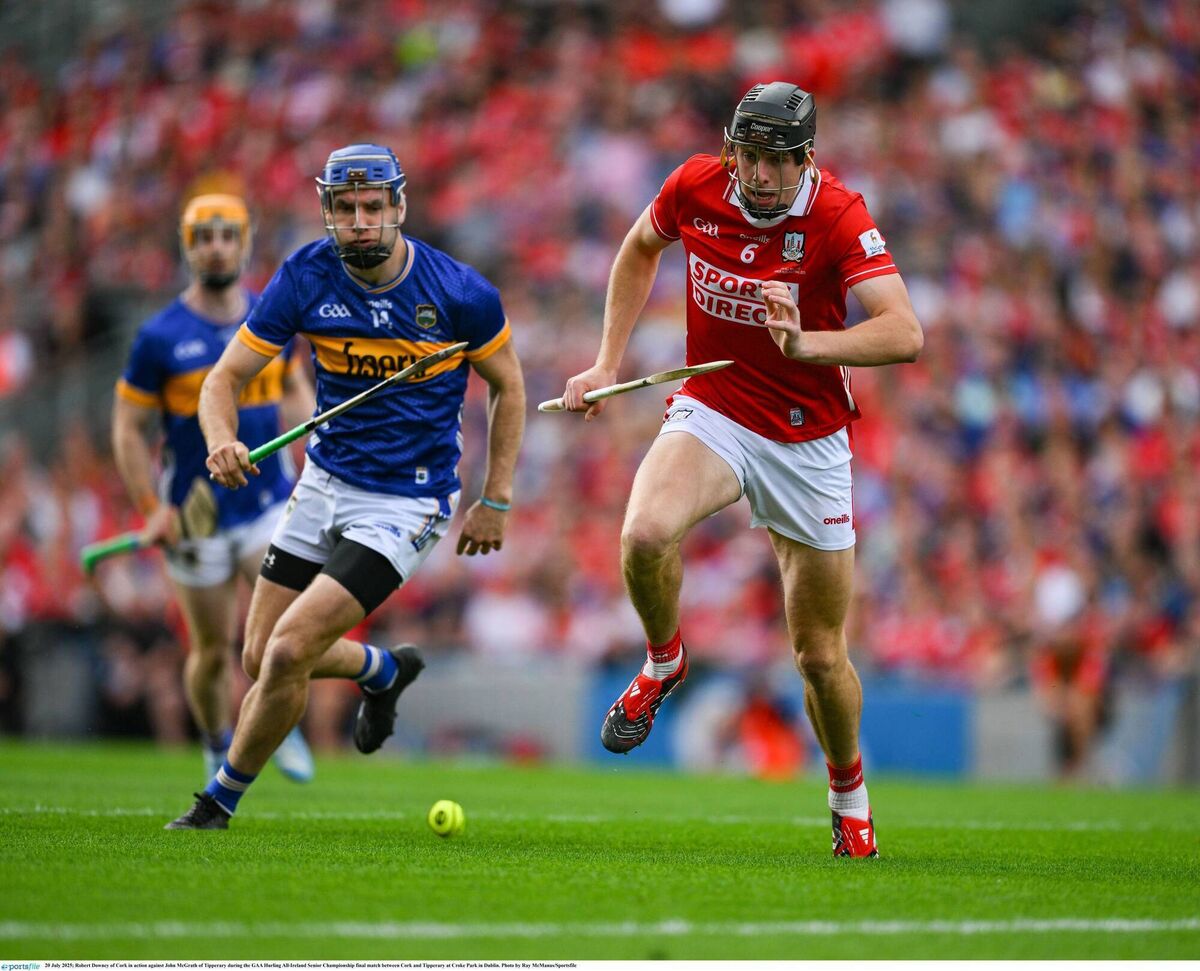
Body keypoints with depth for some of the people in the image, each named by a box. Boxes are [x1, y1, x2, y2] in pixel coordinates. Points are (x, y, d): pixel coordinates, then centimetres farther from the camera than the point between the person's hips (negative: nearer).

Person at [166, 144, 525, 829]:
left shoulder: (462, 294, -16)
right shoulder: (304, 278, -9)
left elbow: (509, 387, 1)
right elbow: (226, 377, -7)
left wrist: (495, 500, 0)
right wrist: (222, 441, -28)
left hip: (406, 504, -5)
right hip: (324, 485, 5)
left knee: (288, 653, -17)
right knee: (261, 658, 12)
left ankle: (221, 800, 5)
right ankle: (386, 670, 43)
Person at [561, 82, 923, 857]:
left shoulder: (839, 217, -19)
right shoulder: (696, 186, -8)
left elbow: (904, 334, -30)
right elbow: (641, 250, 15)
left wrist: (803, 343, -45)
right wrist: (608, 363, 9)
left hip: (809, 439, -2)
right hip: (711, 412, 2)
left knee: (821, 654, 3)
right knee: (645, 533, -31)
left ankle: (850, 794, 31)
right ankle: (664, 663, 0)